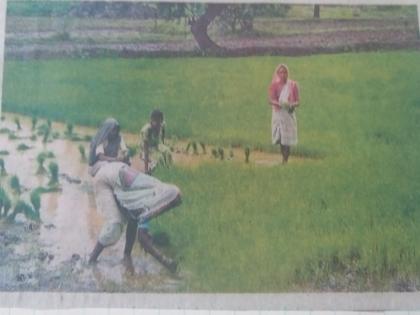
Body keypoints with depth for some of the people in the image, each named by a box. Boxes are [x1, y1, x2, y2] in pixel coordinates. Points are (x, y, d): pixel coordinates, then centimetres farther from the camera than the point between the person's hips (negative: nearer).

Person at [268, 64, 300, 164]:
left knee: (288, 140, -6)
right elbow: (270, 100, -11)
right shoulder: (274, 85, 1)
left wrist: (292, 105, -22)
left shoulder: (293, 85, 2)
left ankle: (285, 160, -3)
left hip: (289, 114, 0)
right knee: (281, 139, 2)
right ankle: (284, 160, 13)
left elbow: (297, 102, 1)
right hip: (278, 113, 0)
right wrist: (279, 104, -30)